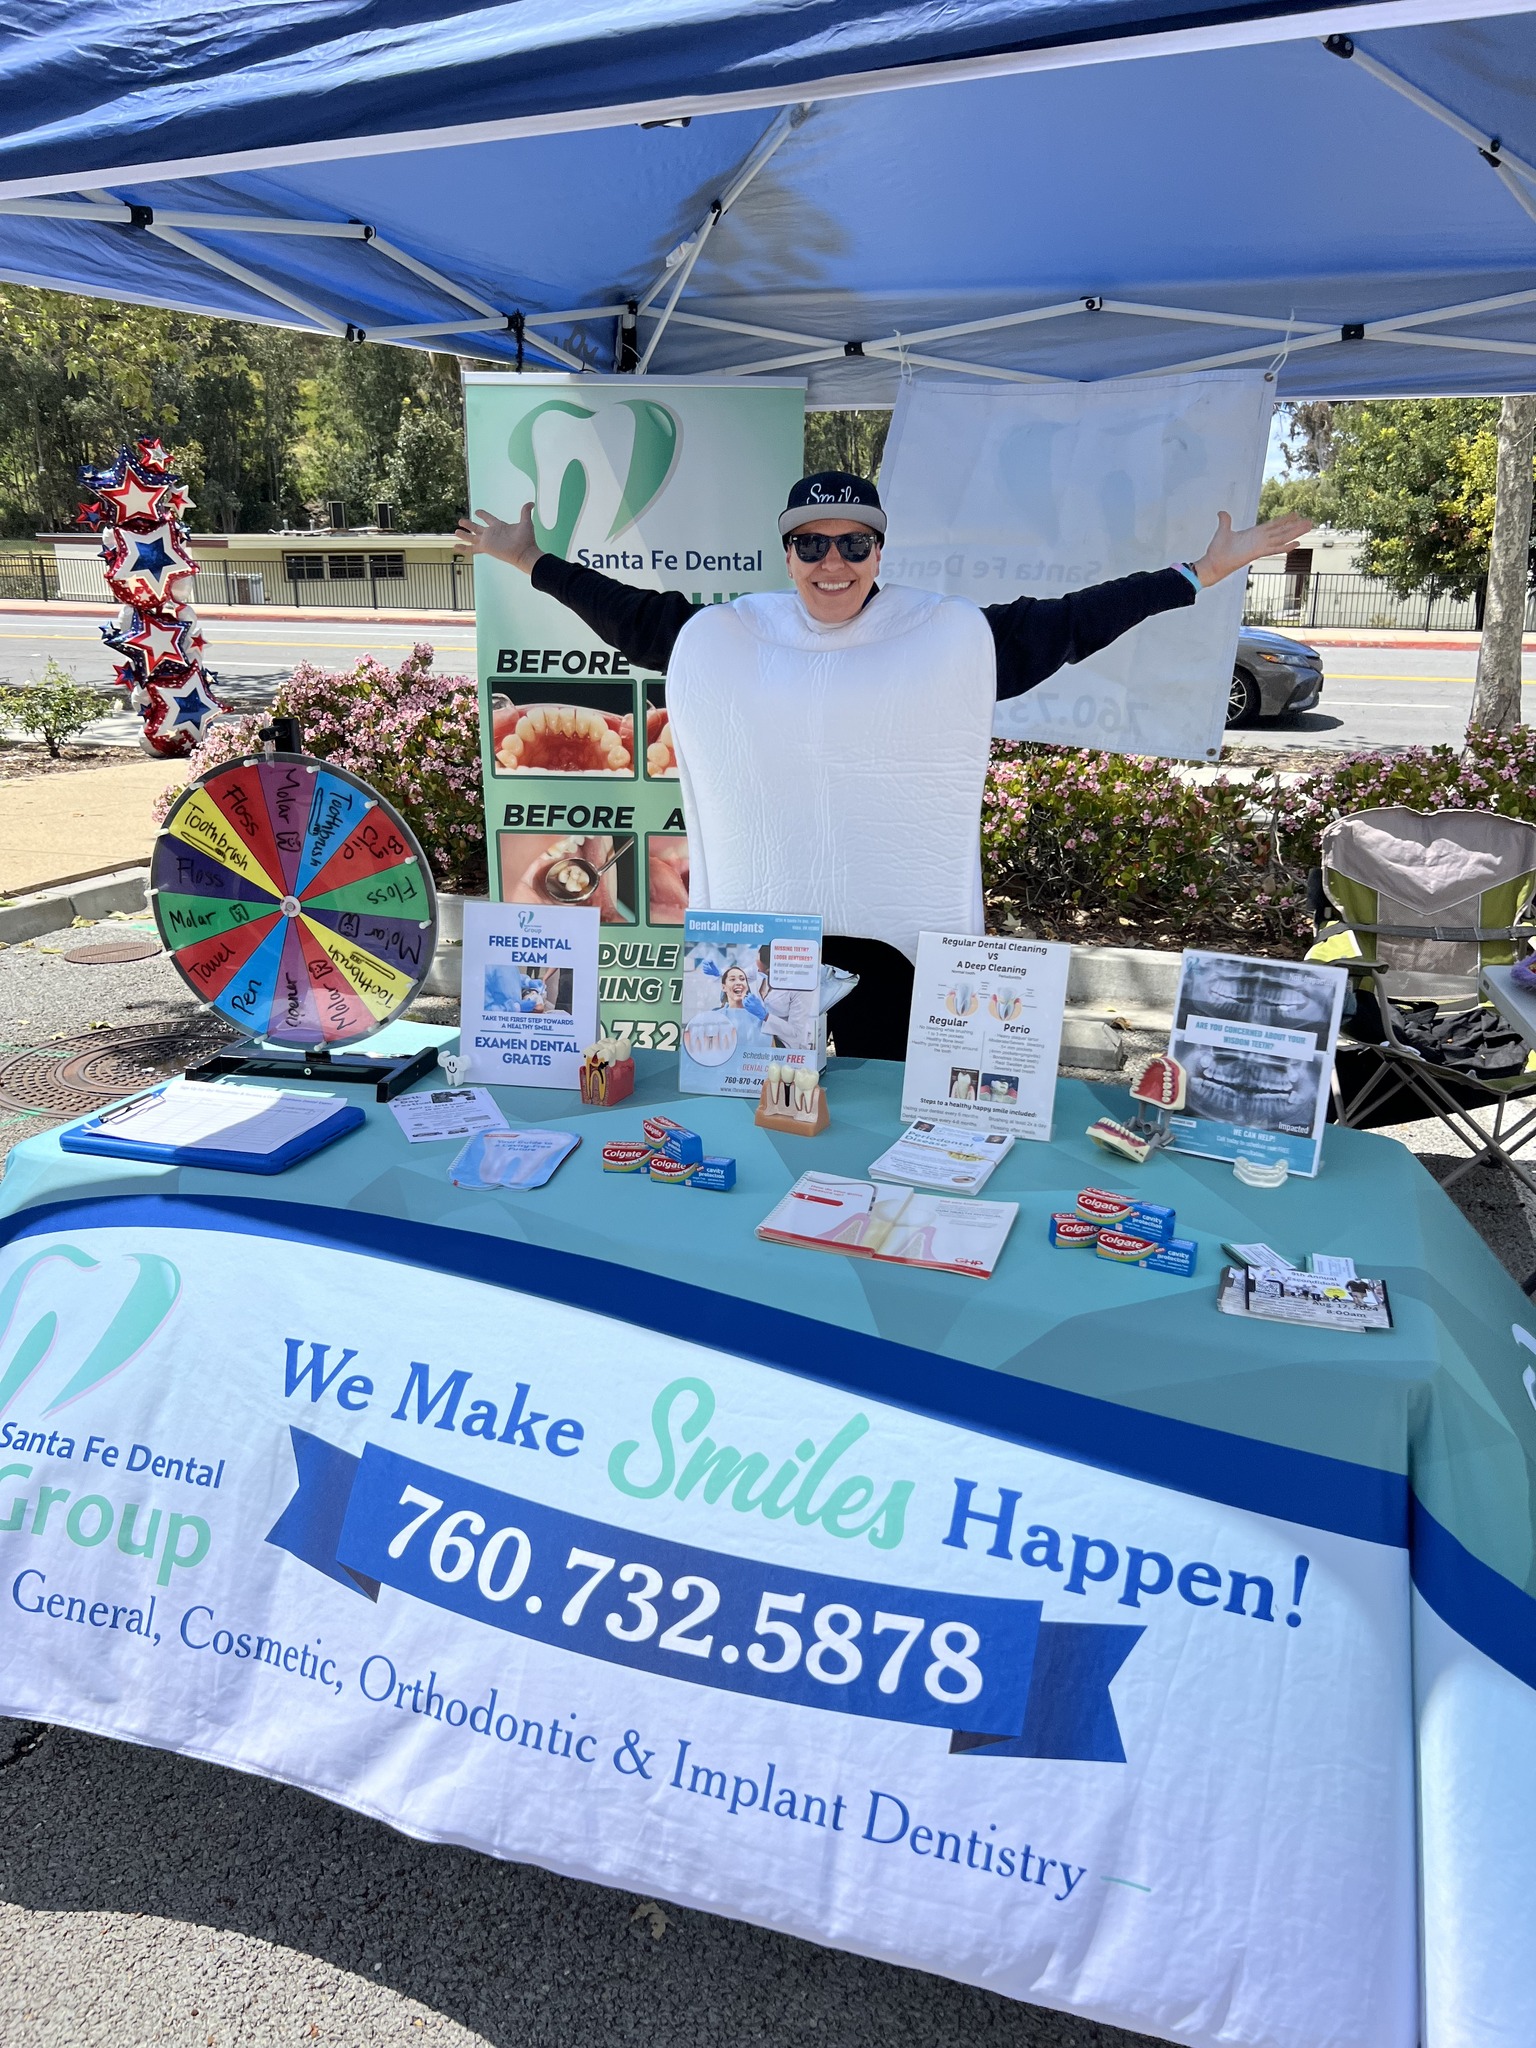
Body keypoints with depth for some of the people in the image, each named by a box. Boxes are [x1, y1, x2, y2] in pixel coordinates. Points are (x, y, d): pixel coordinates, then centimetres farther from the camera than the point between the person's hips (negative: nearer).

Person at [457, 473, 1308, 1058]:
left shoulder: (951, 637, 1)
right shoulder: (722, 636, 6)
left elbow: (1067, 622, 3)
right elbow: (633, 616, 18)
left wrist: (1198, 574, 3)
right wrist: (532, 562, 23)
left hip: (894, 930, -1)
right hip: (758, 924, 2)